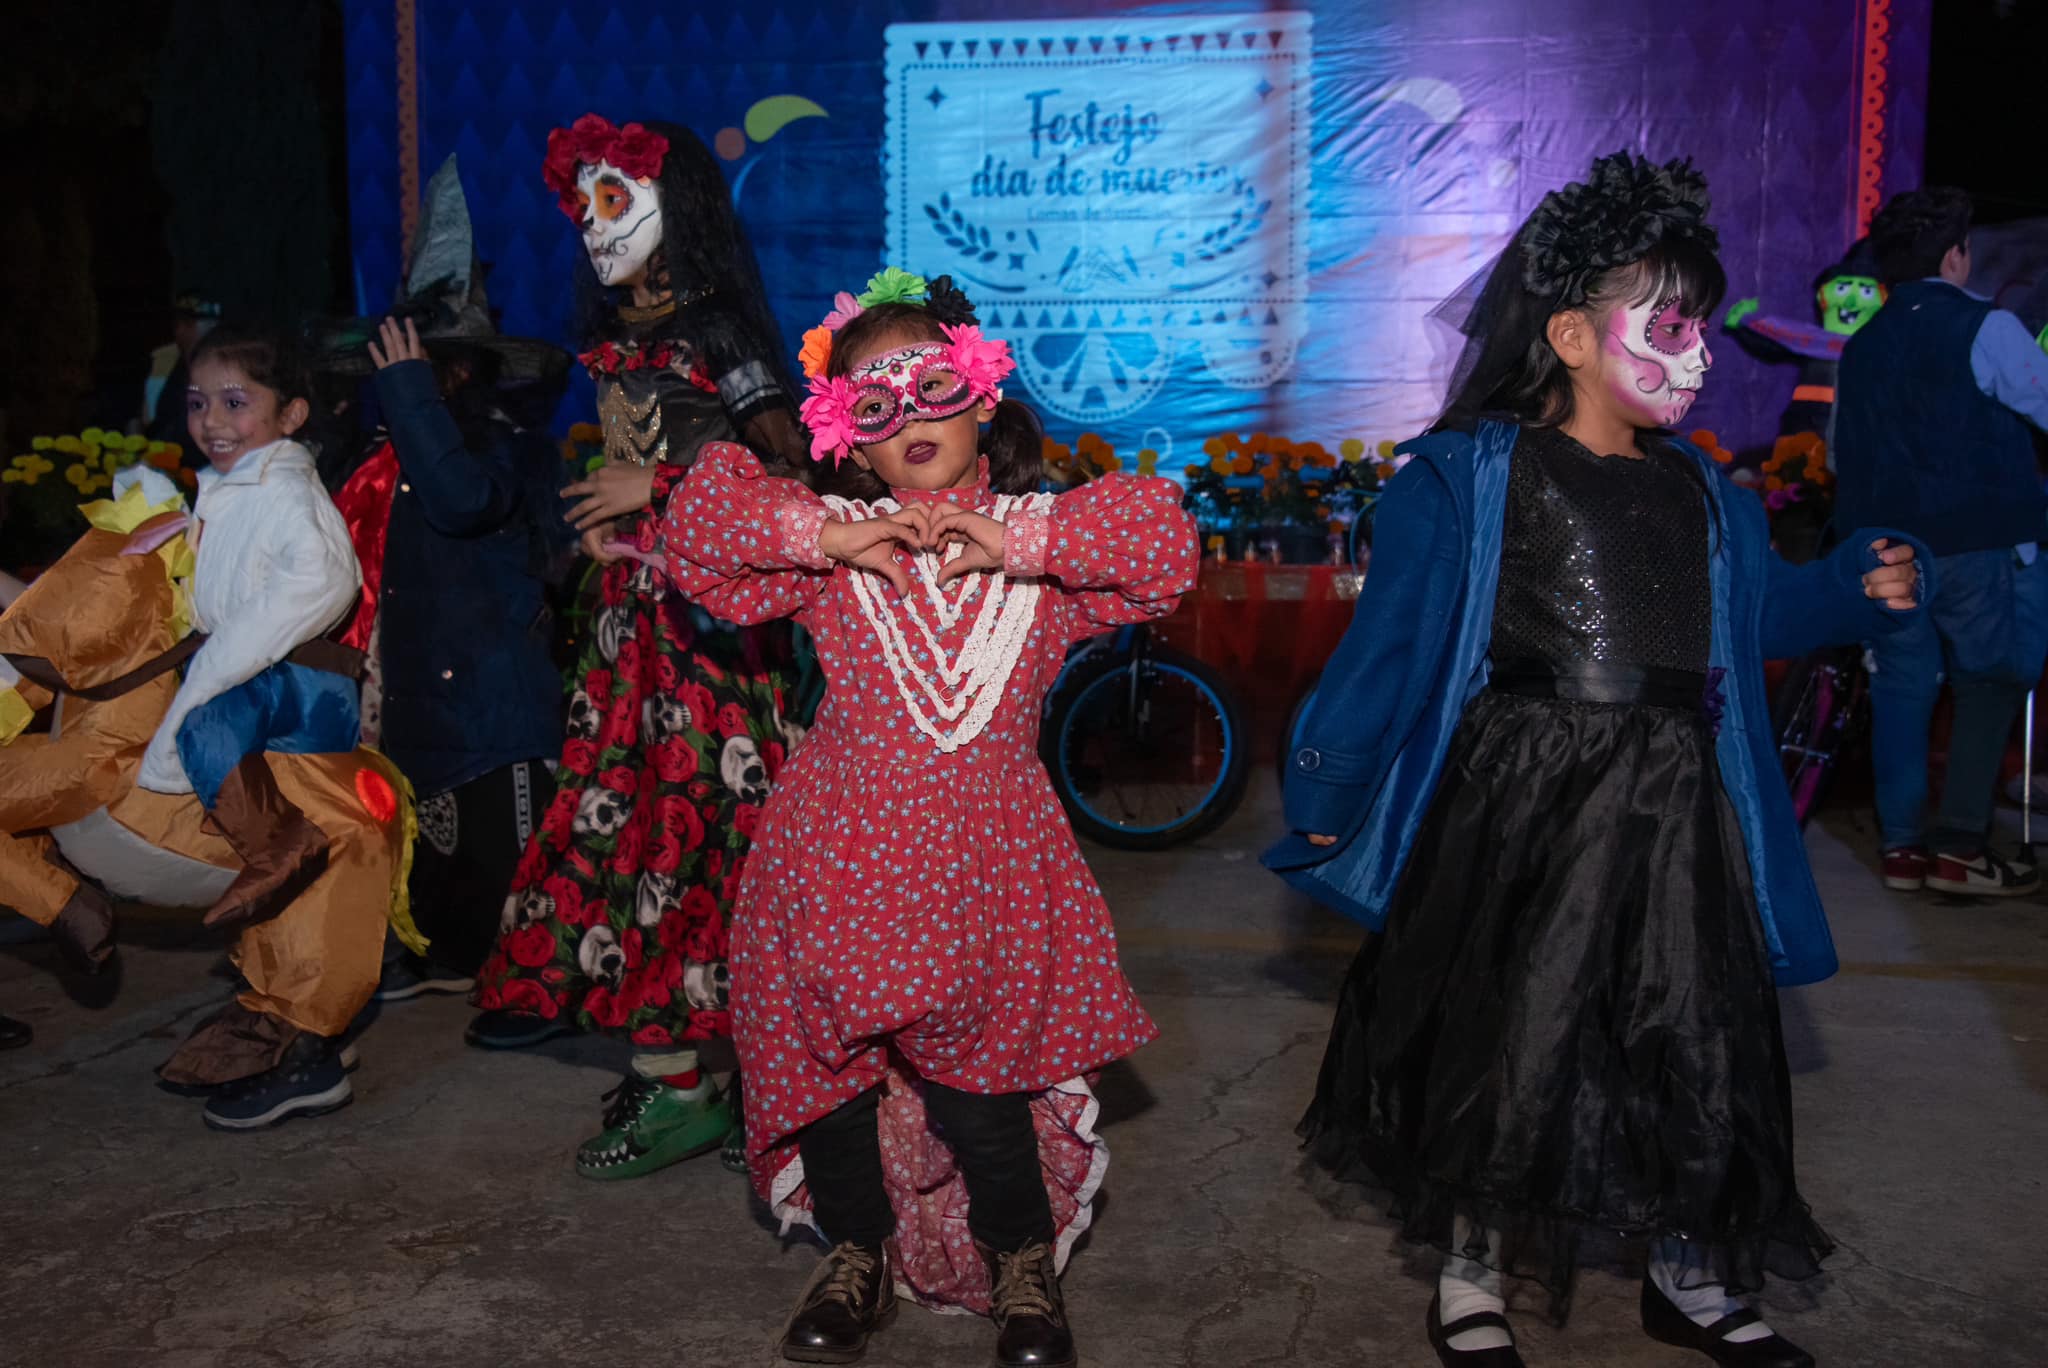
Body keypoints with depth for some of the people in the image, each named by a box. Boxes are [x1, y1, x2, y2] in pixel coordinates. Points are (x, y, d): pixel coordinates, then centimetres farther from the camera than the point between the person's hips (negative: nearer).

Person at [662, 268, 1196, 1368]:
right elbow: (701, 517, -4)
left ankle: (1024, 1262, 27)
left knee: (978, 1087, 0)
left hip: (986, 864, -1)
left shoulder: (1047, 542, 3)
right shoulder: (831, 548, 2)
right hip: (838, 855, 1)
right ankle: (857, 1254, 34)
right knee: (826, 1061, 9)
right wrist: (830, 535, -15)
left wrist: (1015, 543, -18)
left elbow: (1165, 540, -12)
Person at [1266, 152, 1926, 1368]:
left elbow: (1757, 614, 23)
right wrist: (1326, 794, -7)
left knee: (1701, 1044, 13)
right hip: (1519, 809, -5)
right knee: (1504, 1038, 6)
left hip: (1674, 813, 6)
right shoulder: (1470, 478, -8)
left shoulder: (1703, 495, 10)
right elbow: (1390, 646, -9)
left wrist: (1859, 588, 5)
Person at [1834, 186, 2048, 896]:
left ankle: (1902, 844, 12)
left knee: (1902, 685, 10)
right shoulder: (1985, 328, -8)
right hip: (1978, 543, -5)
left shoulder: (1861, 344, 12)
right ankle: (1960, 846, 2)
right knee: (1989, 684, 5)